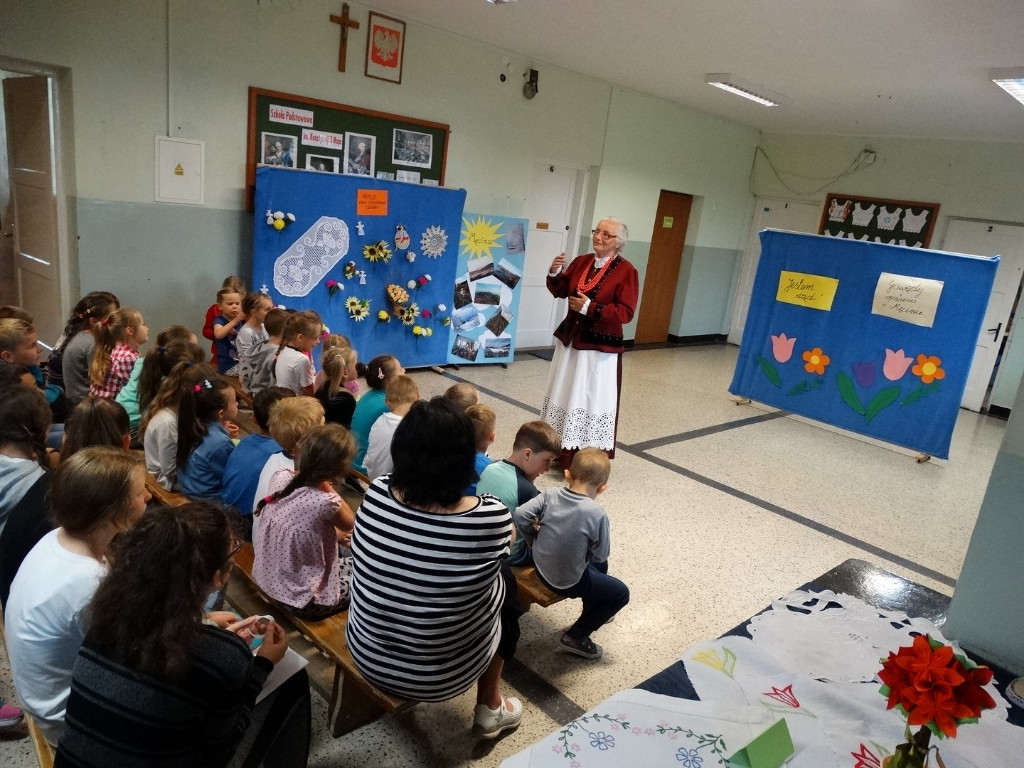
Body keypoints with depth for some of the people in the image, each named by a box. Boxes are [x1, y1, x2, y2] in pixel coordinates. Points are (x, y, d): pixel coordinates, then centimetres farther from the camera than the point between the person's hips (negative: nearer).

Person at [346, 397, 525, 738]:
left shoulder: (377, 493, -19)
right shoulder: (490, 517, -28)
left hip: (366, 655, 4)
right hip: (438, 676, -3)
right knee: (503, 575, 20)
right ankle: (489, 708, 33)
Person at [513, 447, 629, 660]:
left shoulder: (551, 494, -13)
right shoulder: (597, 514, -25)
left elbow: (520, 515, -16)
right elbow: (600, 554, -15)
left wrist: (534, 541, 1)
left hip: (542, 567, 7)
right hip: (567, 582, -6)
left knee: (600, 566, 30)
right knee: (621, 593, 15)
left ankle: (592, 613, 52)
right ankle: (575, 637, 19)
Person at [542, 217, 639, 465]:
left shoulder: (626, 271, -10)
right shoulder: (581, 261, 8)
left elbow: (626, 312, -15)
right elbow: (560, 291, 12)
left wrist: (590, 307, -22)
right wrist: (555, 274, -8)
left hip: (601, 347, -6)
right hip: (570, 339, 7)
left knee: (592, 401, -5)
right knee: (564, 395, 13)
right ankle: (560, 453, 26)